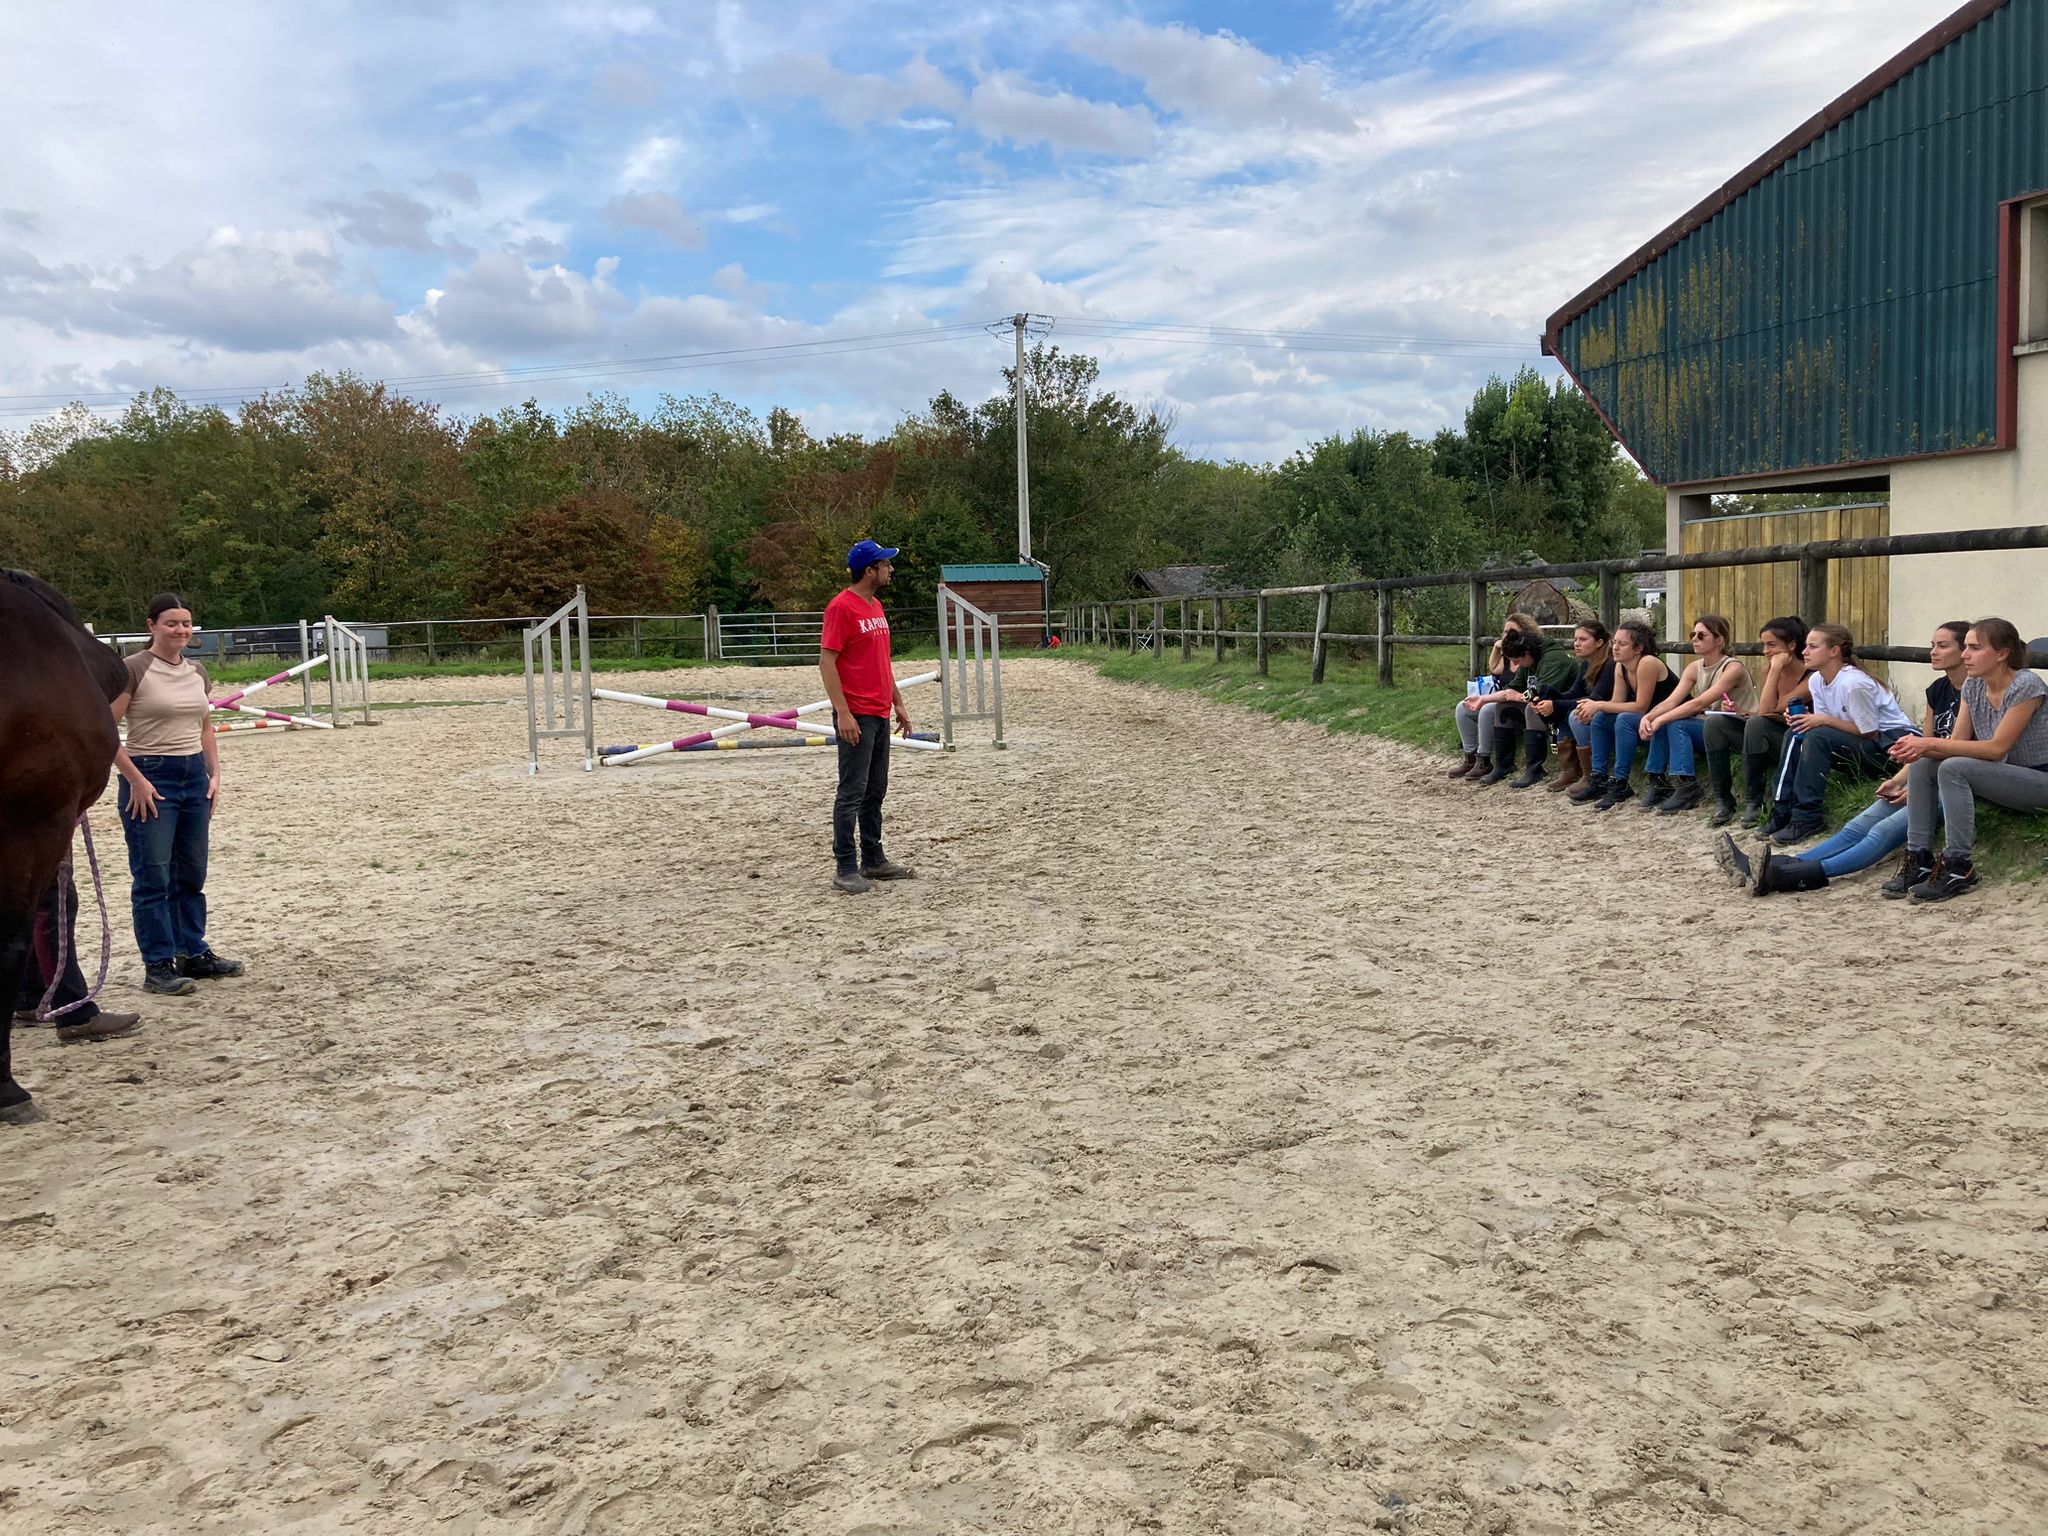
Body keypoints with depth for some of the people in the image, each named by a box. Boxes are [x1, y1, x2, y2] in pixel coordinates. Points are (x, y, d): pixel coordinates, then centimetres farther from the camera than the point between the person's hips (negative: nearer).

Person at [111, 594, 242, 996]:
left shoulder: (197, 673, 10)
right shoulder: (134, 669, -9)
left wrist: (214, 774, 9)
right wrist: (136, 780, -15)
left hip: (194, 775, 6)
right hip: (150, 777, -6)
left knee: (192, 873, 12)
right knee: (153, 877, -2)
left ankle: (193, 954, 22)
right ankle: (158, 966, 4)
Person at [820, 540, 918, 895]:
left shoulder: (876, 606, 16)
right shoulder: (842, 607, -12)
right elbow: (826, 661, -16)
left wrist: (898, 703, 19)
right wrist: (843, 713, -20)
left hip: (881, 715, 9)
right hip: (856, 716, -9)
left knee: (875, 792, 13)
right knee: (852, 793, -6)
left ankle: (874, 860, 21)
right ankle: (845, 868, -1)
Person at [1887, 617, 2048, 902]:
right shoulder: (1973, 685, 3)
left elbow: (1997, 748, -24)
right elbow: (1957, 742, -2)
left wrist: (1930, 744, -26)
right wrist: (1917, 747, -23)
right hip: (2003, 776, 8)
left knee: (1953, 768, -29)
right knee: (1922, 765, -10)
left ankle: (1958, 867, -24)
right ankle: (1919, 859, -9)